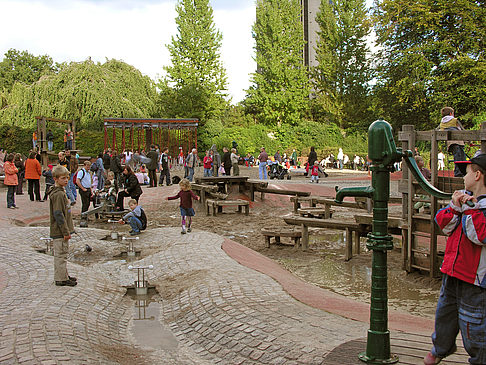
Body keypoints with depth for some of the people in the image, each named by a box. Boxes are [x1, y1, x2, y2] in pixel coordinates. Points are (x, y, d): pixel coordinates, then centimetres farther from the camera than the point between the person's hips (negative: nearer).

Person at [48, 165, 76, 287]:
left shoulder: (61, 192, 13)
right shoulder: (58, 194, -19)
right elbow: (58, 215, -22)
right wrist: (66, 231, -20)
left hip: (62, 231, 10)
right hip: (59, 232, -10)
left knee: (62, 254, 18)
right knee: (61, 254, -2)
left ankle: (63, 275, 28)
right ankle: (61, 279, 6)